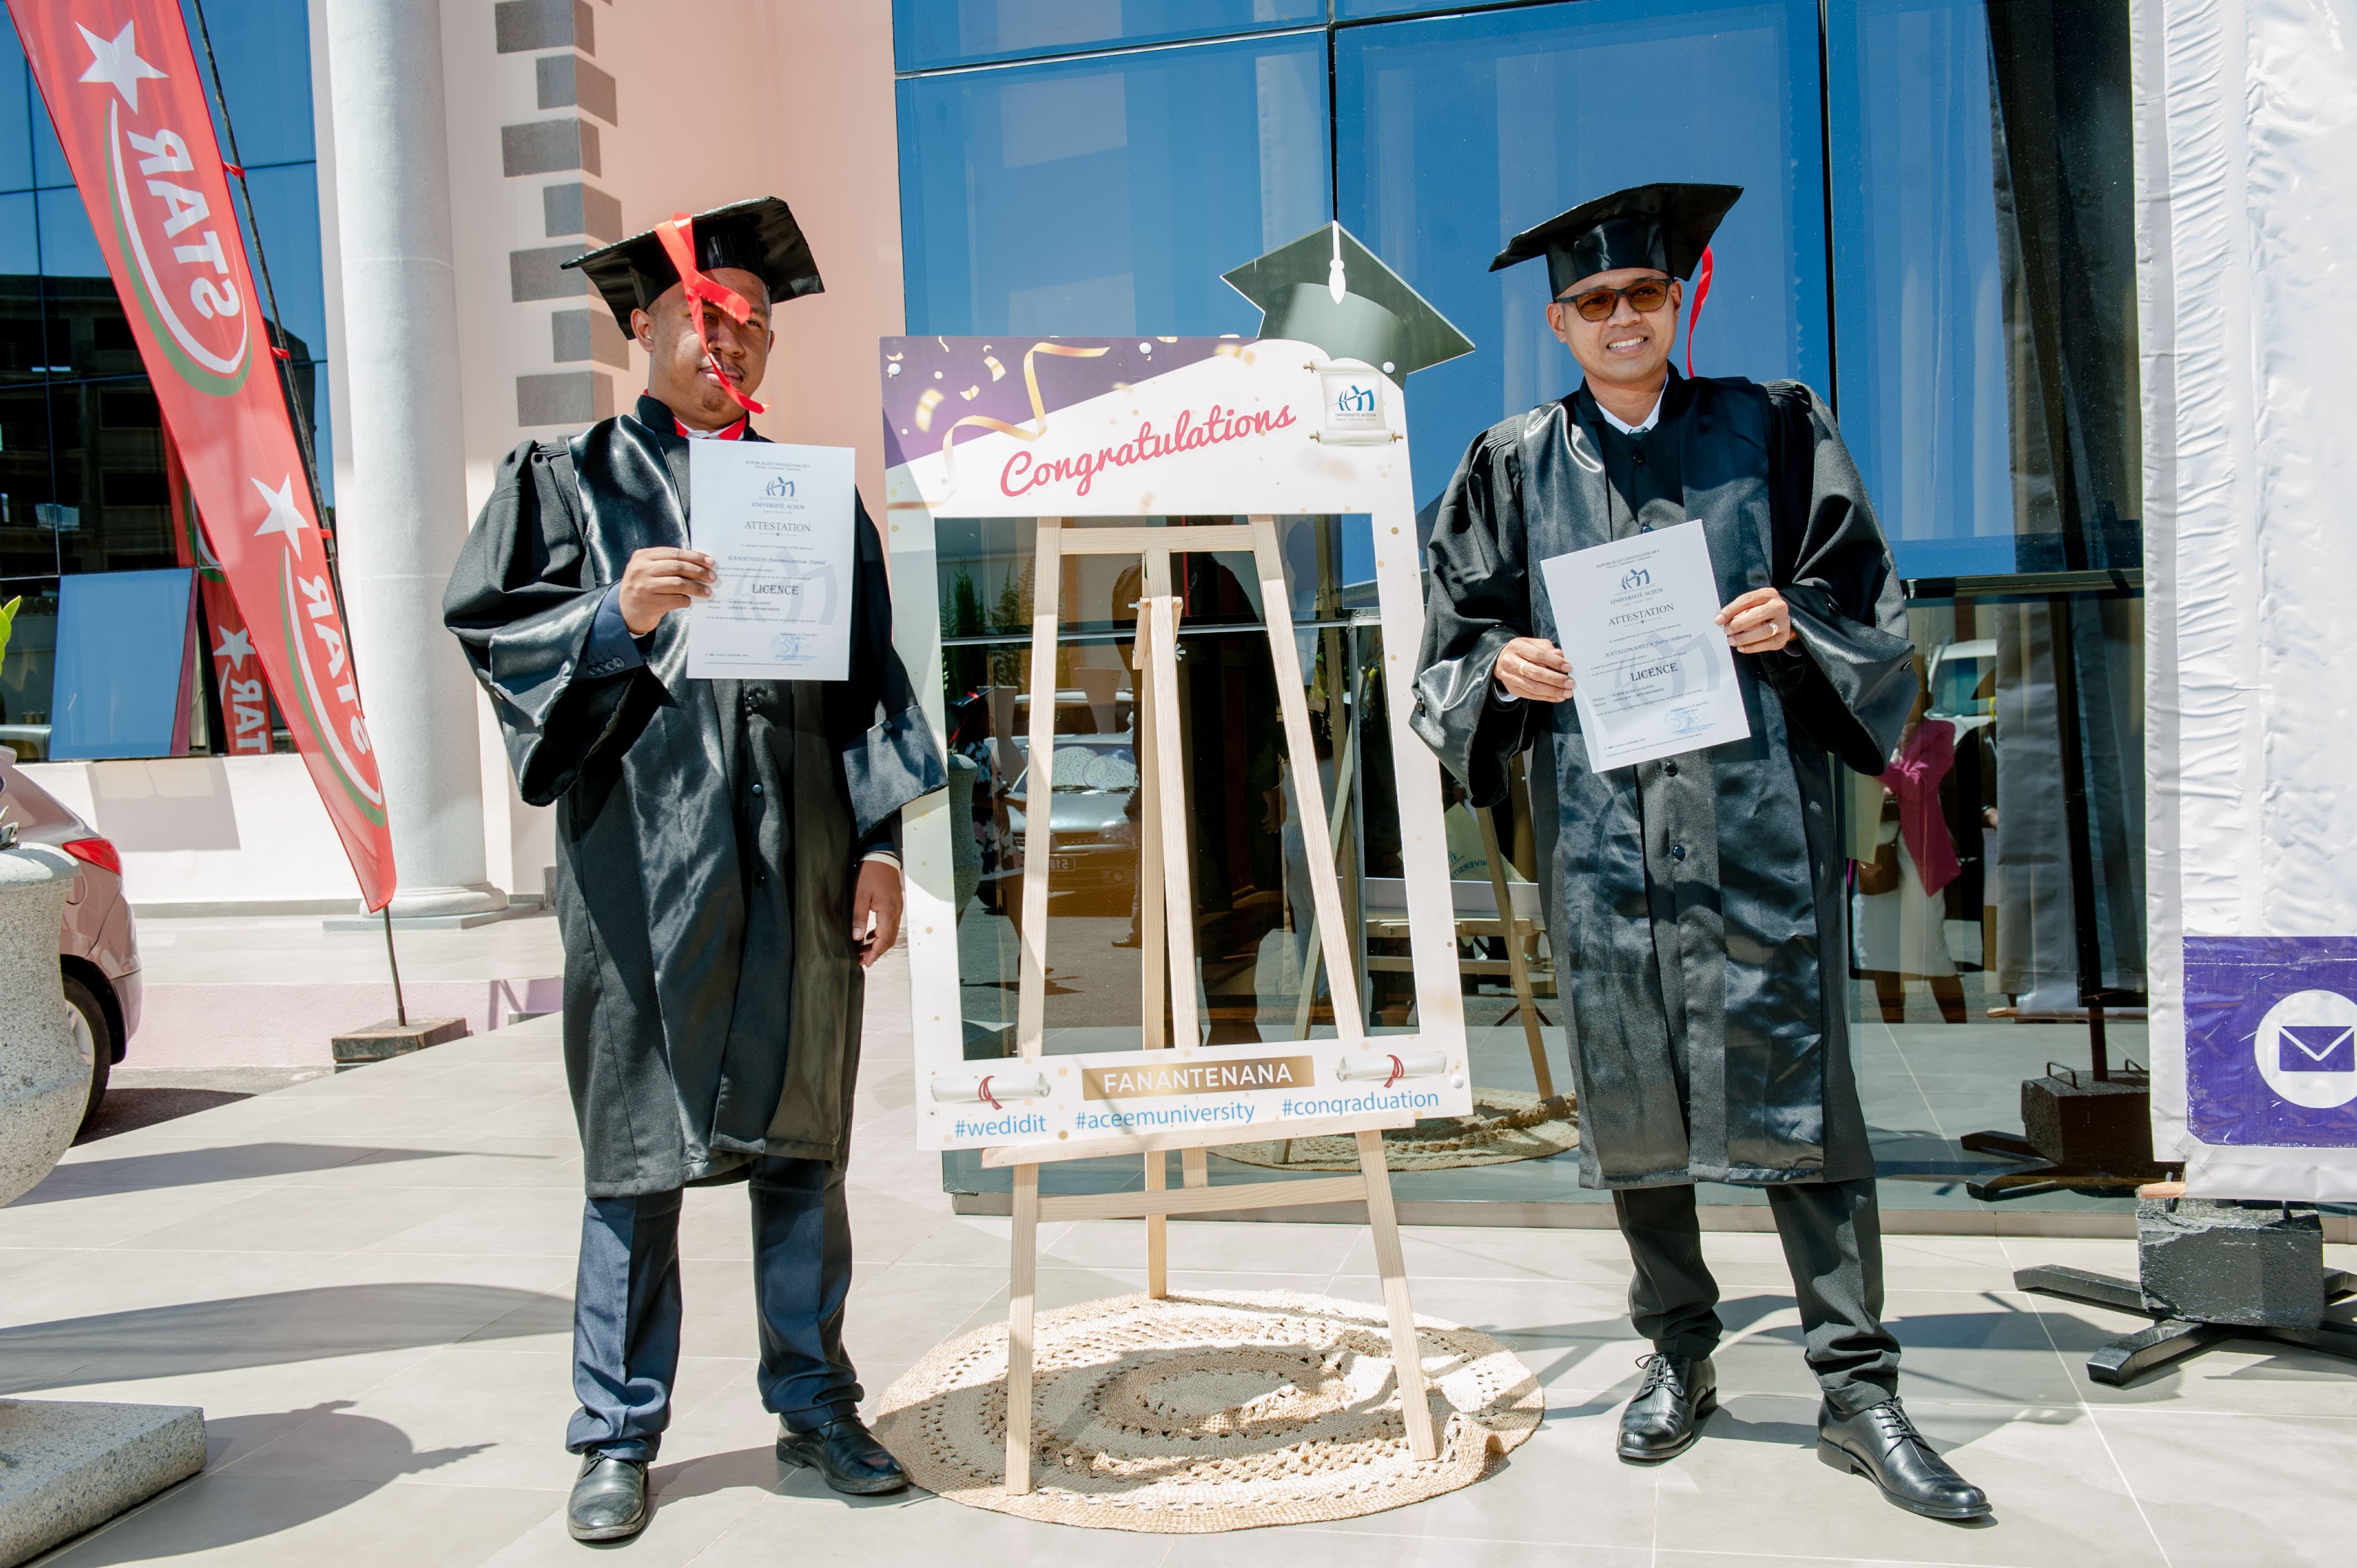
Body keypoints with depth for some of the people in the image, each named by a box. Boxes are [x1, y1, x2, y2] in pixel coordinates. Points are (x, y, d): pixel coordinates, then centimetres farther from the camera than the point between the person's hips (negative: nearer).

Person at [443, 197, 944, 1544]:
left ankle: (814, 1402, 21)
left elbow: (870, 679, 12)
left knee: (802, 1135, 8)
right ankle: (622, 1435, 14)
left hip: (796, 862, 3)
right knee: (641, 1144, 2)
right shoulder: (570, 479, 9)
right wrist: (615, 614, -18)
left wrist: (881, 844, 3)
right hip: (643, 861, -2)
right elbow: (487, 626, 0)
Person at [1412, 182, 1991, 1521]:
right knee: (1632, 1095, 6)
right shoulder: (1516, 467, 11)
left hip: (1757, 815, -1)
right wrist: (1504, 666, -8)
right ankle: (1681, 1358, 22)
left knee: (1795, 1084, -3)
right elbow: (1459, 635, 14)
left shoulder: (1771, 430, 8)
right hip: (1602, 821, 2)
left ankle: (1859, 1388, 6)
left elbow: (1864, 598, 9)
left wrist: (1796, 624, -11)